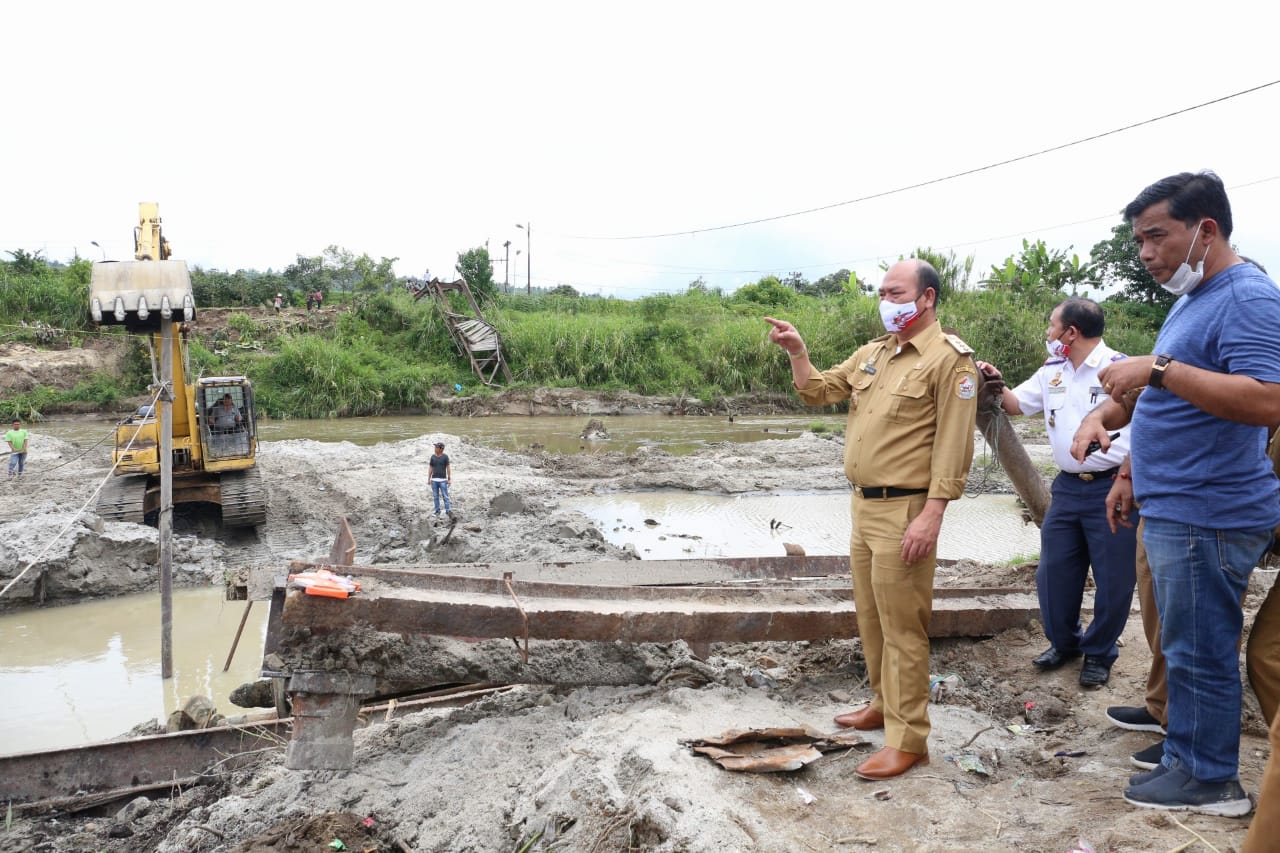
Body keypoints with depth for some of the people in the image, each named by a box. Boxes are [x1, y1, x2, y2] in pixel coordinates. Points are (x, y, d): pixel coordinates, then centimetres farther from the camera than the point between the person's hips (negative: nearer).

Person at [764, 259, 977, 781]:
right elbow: (818, 391, 19)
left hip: (904, 512, -8)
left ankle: (908, 741, 7)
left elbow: (953, 447, -16)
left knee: (902, 626, -3)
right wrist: (797, 352, 3)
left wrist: (930, 516, -21)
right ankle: (885, 705, 34)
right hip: (864, 504, 8)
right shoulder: (873, 353, 13)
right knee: (871, 617, 18)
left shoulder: (950, 359, -11)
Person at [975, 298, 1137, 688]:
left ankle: (1099, 654, 24)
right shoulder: (1051, 370, 9)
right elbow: (1017, 404, 22)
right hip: (1067, 488, 6)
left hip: (1110, 490, -6)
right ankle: (1064, 642, 31)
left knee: (1113, 580, 5)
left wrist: (1126, 481, -17)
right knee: (1053, 573, 11)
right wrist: (997, 385, 2)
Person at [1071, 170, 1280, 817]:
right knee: (1186, 645, 18)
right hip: (1175, 511, 10)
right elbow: (1167, 393, 25)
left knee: (1199, 651, 2)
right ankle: (1188, 753, 32)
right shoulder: (1192, 299, 16)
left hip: (1207, 515, -10)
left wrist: (1159, 369, -29)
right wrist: (1107, 412, 6)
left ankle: (1208, 779, 16)